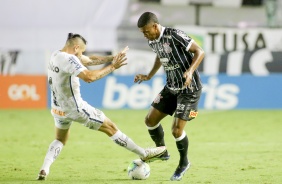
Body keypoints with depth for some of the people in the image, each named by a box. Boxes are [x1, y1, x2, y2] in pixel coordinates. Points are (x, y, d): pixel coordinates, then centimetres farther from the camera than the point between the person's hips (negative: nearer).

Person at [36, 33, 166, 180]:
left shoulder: (56, 55, 6)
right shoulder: (69, 59, -24)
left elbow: (90, 60, 11)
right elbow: (89, 77, -36)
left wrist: (112, 58, 5)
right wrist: (112, 67, -27)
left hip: (58, 108, 8)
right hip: (75, 108, -8)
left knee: (60, 140, 27)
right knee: (110, 128, 4)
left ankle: (44, 170, 4)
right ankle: (144, 154, 14)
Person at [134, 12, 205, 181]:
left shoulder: (175, 35, -23)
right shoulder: (153, 42, 2)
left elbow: (200, 52, -21)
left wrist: (190, 71, -35)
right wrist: (149, 76, 19)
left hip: (189, 88, -8)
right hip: (171, 87, 8)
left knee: (177, 129, -11)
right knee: (150, 120, 5)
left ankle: (184, 163, 14)